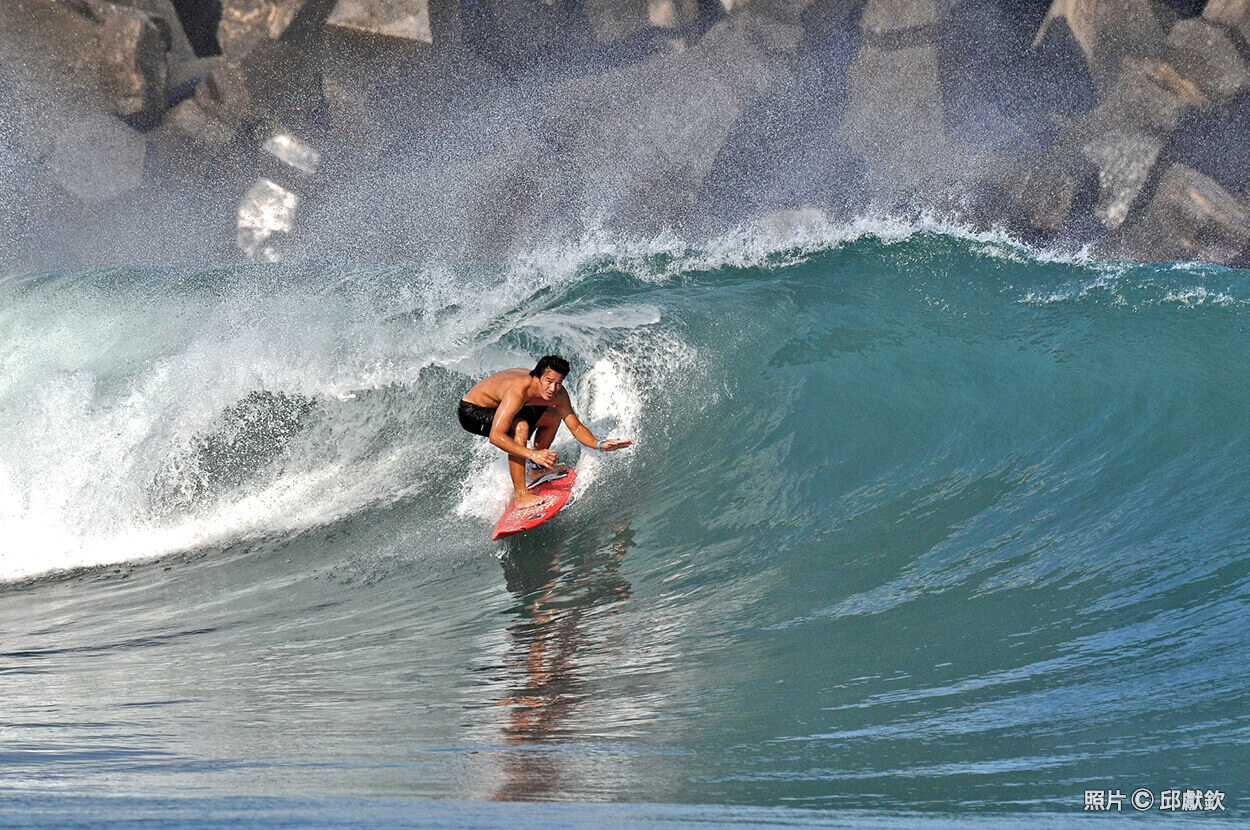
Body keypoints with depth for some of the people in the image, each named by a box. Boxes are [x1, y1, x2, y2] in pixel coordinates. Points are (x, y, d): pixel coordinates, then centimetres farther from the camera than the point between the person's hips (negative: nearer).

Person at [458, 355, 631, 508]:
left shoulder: (558, 394, -17)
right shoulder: (517, 391, -40)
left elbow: (576, 426, -7)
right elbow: (495, 436, -45)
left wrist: (599, 444, -25)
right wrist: (531, 454, -52)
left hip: (499, 405, 8)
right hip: (472, 412, -8)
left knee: (553, 416, 8)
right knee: (520, 426, -32)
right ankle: (521, 496, -28)